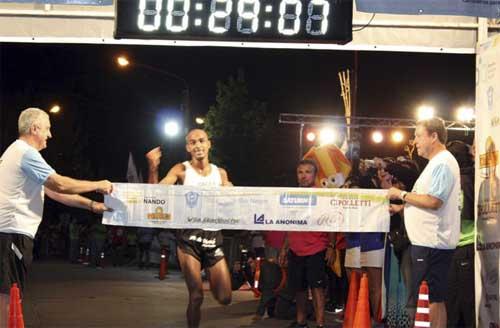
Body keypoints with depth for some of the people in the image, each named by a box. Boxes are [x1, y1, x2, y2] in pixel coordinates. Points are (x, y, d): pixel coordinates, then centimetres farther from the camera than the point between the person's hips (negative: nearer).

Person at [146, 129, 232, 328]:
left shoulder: (220, 173, 11)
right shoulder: (181, 170, 0)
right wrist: (153, 169, -27)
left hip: (214, 237, 3)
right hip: (189, 237, -3)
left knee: (224, 298, 1)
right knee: (196, 296, -7)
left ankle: (209, 278, 34)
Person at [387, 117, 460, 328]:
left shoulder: (443, 163, -14)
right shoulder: (437, 162, 19)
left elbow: (433, 201, -24)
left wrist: (401, 194, -13)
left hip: (432, 243, -10)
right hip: (427, 241, 10)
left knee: (432, 298, -7)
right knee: (432, 297, 12)